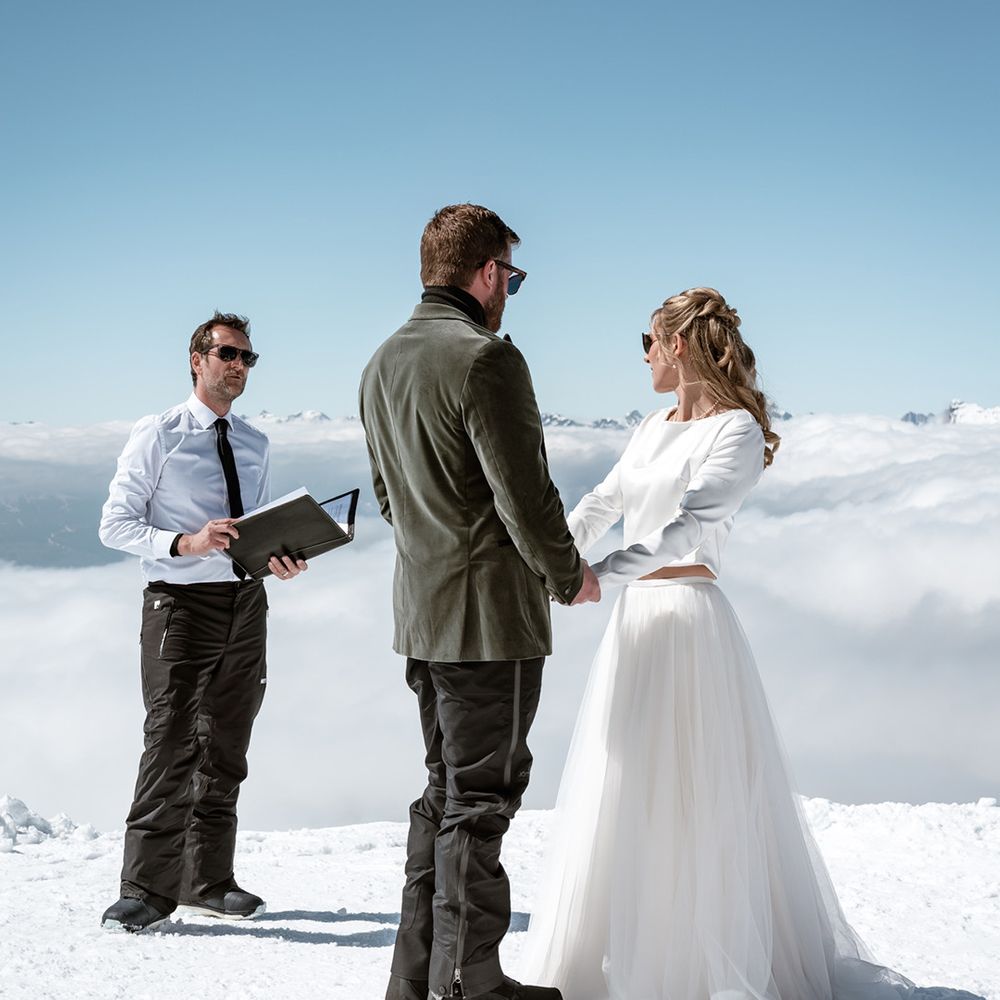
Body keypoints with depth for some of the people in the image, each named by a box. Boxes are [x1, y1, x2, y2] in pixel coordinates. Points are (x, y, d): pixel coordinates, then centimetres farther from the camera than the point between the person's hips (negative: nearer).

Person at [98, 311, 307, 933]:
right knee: (172, 743, -12)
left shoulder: (255, 445, 14)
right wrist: (185, 542, -22)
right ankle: (149, 889, -4)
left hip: (246, 602, 6)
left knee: (227, 747, 11)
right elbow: (116, 524, -6)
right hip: (181, 602, -6)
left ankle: (209, 880, 21)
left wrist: (279, 557, -2)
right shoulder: (158, 435, -3)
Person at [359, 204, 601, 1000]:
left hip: (421, 613, 9)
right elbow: (525, 495, -17)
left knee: (446, 790, 17)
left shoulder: (382, 363, 11)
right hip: (491, 614, -9)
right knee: (480, 796, -1)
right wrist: (568, 574, -2)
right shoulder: (486, 358, -17)